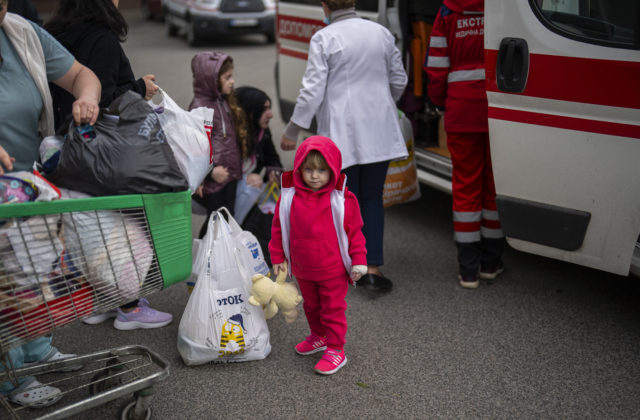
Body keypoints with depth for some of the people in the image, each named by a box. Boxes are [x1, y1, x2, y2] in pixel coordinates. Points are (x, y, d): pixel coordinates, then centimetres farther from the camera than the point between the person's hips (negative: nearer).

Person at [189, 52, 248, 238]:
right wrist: (210, 171, -21)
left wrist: (235, 169, 15)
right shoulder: (199, 106, -16)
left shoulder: (224, 102, 11)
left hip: (230, 174, 8)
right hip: (212, 179, -8)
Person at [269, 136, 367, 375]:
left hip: (333, 270, -4)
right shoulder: (290, 196, -9)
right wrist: (278, 257, 5)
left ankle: (335, 350, 22)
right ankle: (318, 337, 46)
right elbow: (279, 228, 3)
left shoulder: (342, 199, -15)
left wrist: (359, 262, -9)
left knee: (333, 309, 7)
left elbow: (355, 232, -8)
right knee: (311, 306, 24)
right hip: (302, 269, 4)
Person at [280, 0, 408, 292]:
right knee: (373, 197, 11)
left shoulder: (323, 38, -9)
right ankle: (373, 266, 3)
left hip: (342, 132, -4)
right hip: (379, 131, 4)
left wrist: (292, 131, -4)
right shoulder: (381, 33, 6)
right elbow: (399, 81, 13)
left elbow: (313, 90, -12)